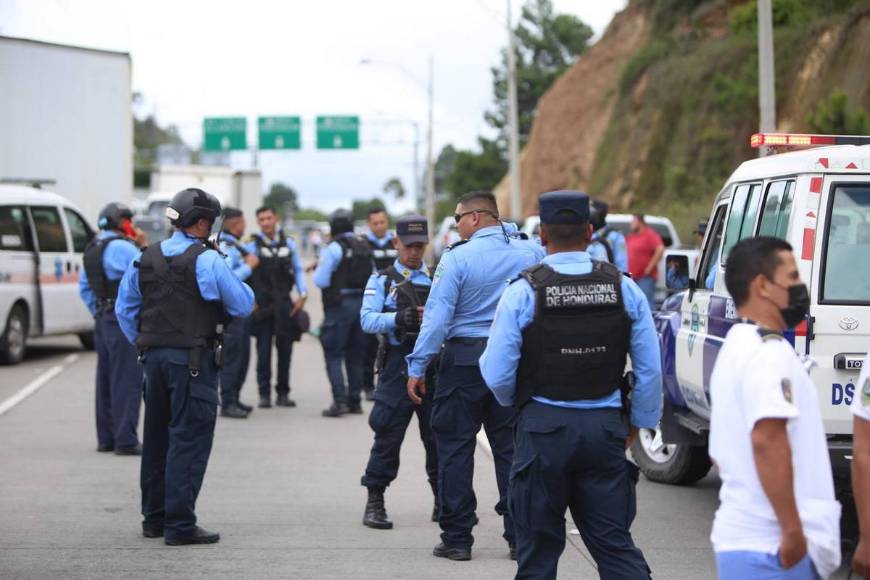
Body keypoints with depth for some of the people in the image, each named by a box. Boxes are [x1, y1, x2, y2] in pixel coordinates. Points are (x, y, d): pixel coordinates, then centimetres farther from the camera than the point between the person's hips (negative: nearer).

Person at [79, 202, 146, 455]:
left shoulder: (92, 249, 15)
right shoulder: (122, 247, -15)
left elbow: (84, 287, 21)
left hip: (103, 318, 9)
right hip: (124, 319, -9)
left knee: (106, 378, 13)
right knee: (127, 379, -8)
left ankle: (106, 438, 18)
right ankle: (125, 440, -10)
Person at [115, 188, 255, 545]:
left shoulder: (146, 259, 9)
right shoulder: (207, 260, -12)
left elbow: (125, 308, 15)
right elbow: (243, 306, -8)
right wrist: (235, 284, 11)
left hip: (154, 355, 7)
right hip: (192, 359, -7)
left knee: (156, 438, 15)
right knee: (189, 440, -4)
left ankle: (154, 518, 23)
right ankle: (180, 525, -6)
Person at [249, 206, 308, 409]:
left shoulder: (288, 243, 7)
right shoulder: (253, 245, -3)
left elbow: (298, 269, 12)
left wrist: (302, 295, 1)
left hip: (284, 304, 3)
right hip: (262, 304, -3)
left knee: (285, 348, 5)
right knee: (264, 349, -1)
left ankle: (283, 393, 14)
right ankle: (264, 394, 5)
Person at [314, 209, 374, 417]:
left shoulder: (334, 248, -11)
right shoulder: (365, 246, 10)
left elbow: (321, 280, -13)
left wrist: (318, 268, 6)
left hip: (340, 304, -6)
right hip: (363, 302, 6)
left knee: (333, 354, -3)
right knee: (356, 354, 13)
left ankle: (340, 400, -14)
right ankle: (354, 401, 15)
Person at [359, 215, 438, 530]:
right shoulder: (382, 280, 6)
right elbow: (368, 320, -7)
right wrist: (398, 318, -24)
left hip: (433, 362, 2)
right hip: (399, 362, -2)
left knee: (438, 434, 7)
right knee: (388, 435, -2)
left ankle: (443, 501, 20)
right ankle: (374, 503, 5)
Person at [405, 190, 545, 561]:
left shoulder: (457, 258, -12)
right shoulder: (530, 252, 1)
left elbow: (438, 316, -14)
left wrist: (418, 366, -10)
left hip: (464, 359, -4)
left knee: (455, 448, 3)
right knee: (510, 447, 10)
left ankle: (456, 538, 4)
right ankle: (520, 536, 11)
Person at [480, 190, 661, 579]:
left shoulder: (524, 292, -8)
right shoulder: (623, 288, 1)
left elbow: (497, 375, -6)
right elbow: (650, 368, 3)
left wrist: (513, 402, 16)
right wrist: (639, 421, 18)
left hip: (543, 429, -2)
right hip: (605, 428, 2)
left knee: (539, 549, 10)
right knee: (615, 543, 7)